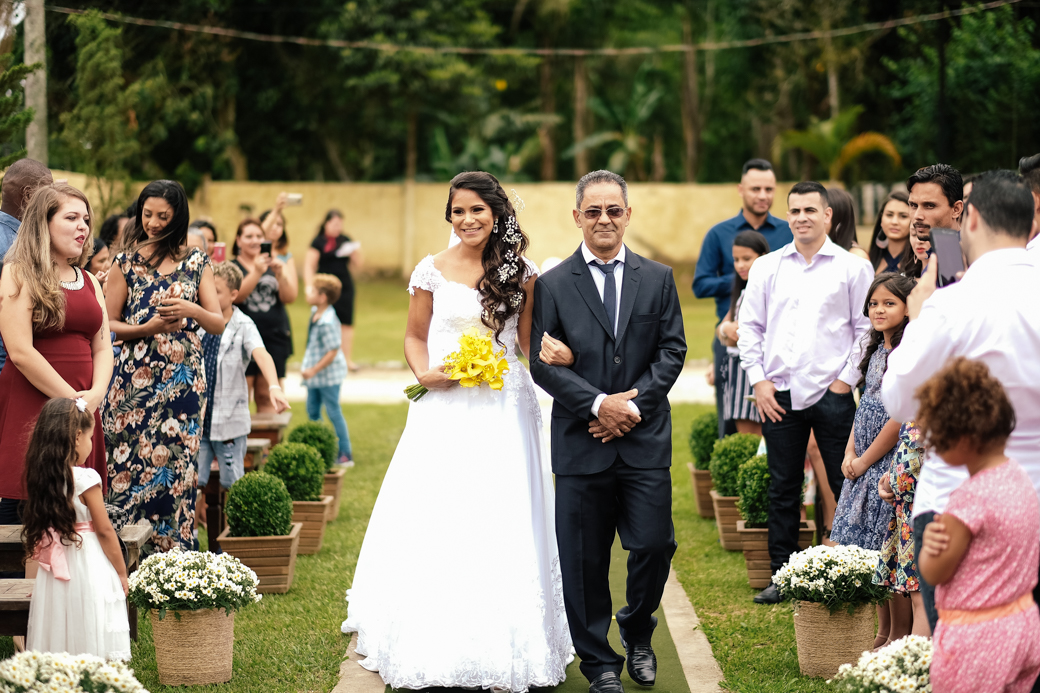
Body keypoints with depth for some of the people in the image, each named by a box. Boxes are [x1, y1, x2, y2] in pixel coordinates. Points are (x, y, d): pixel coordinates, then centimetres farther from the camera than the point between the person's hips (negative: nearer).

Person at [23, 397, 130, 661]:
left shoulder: (40, 478, 3)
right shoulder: (86, 479, -14)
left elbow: (39, 526, 9)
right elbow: (104, 530, -10)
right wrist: (121, 573, -1)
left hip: (56, 569, 6)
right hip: (89, 567, -6)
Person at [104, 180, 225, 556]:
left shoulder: (196, 262, 8)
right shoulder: (126, 263, 4)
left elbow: (219, 324, 6)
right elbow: (106, 325, 2)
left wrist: (190, 310, -14)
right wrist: (148, 328, -12)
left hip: (183, 380, 1)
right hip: (136, 379, -1)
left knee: (176, 464, 1)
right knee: (131, 466, -4)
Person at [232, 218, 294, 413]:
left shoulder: (275, 264, 14)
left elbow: (289, 297, 2)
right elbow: (237, 295, -12)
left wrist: (280, 275, -15)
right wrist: (256, 273, -23)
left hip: (274, 337, 3)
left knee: (267, 397, 3)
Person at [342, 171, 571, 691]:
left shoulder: (520, 272, 4)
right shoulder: (432, 271, 3)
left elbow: (532, 343, 9)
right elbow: (415, 337, 13)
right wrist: (424, 373, -6)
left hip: (504, 410, 0)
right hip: (445, 411, 0)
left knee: (501, 527, 0)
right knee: (435, 526, 0)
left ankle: (501, 650, 7)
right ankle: (434, 647, 9)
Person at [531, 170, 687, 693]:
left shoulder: (658, 278, 9)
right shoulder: (552, 285, 3)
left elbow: (672, 351, 5)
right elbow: (542, 362, -2)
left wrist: (634, 402, -9)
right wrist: (599, 404, -13)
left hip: (646, 439, 1)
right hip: (581, 442, -1)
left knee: (654, 545, -2)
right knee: (585, 558, 2)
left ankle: (638, 635, 25)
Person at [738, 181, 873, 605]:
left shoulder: (852, 267, 2)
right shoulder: (767, 268, 10)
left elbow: (867, 328, 2)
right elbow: (749, 327, 12)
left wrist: (846, 379, -5)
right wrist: (759, 381, 3)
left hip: (831, 393, -3)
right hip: (778, 394, 3)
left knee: (847, 487, -3)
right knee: (783, 490, 7)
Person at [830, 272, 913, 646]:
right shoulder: (874, 348, 13)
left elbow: (900, 419, -17)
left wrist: (865, 461, -10)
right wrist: (850, 453, 5)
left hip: (891, 462, -9)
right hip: (863, 464, 9)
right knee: (871, 553, 11)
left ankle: (898, 637, 3)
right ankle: (882, 633, 19)